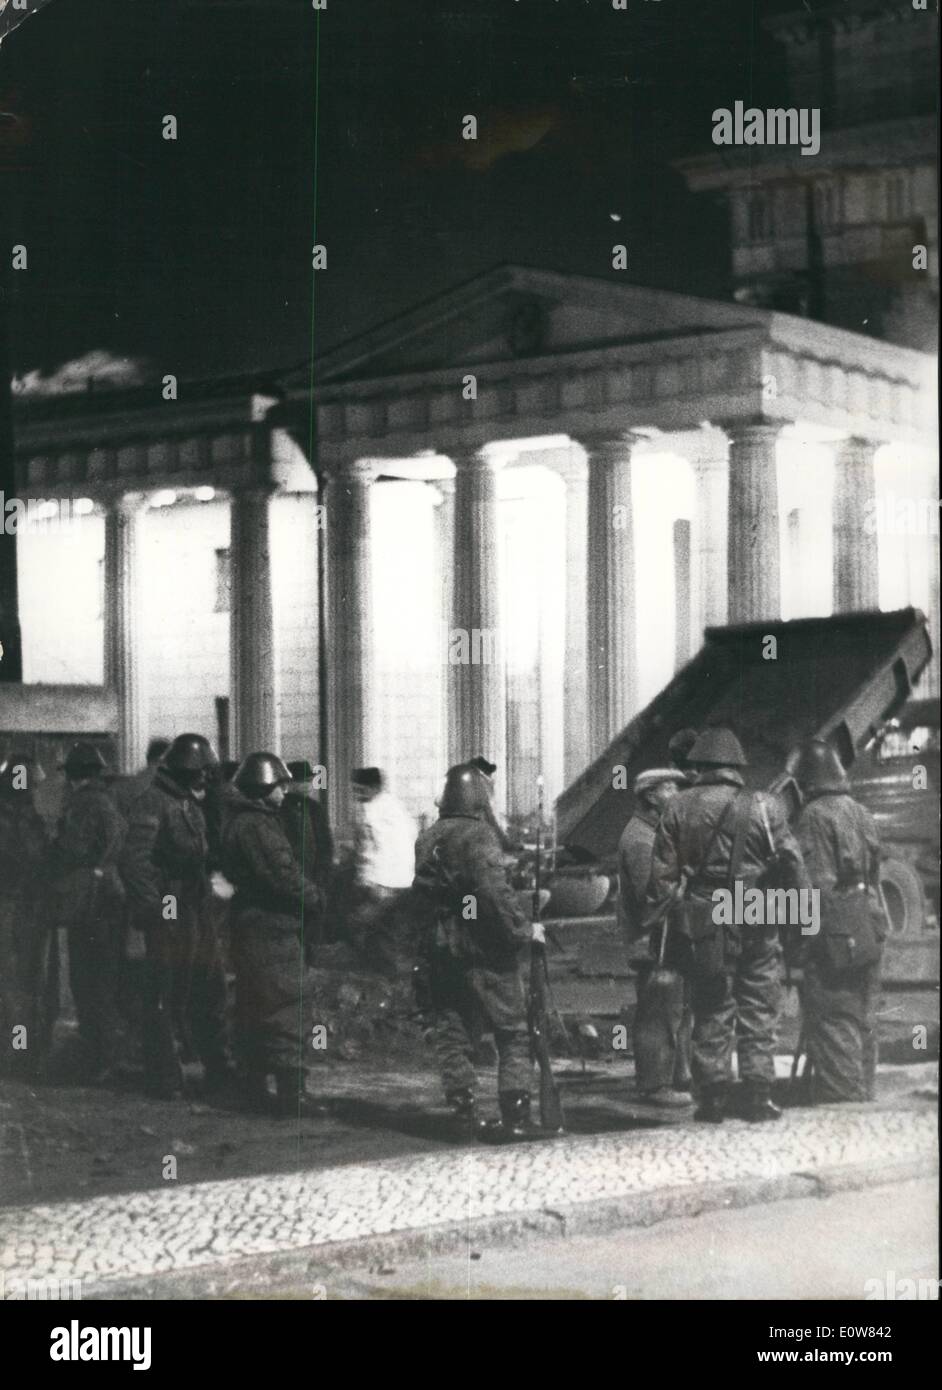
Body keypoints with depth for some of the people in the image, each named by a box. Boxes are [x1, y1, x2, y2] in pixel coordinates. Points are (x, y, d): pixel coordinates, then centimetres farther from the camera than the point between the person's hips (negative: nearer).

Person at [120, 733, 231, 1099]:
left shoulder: (193, 805, 17)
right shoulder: (152, 804, -13)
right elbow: (134, 861, -20)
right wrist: (151, 908, -24)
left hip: (199, 913, 9)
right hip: (168, 915, -9)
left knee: (210, 990, 14)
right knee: (167, 996, -4)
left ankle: (219, 1070, 24)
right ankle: (165, 1079, 1)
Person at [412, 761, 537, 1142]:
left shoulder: (426, 839, 9)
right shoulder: (477, 835, -13)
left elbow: (421, 896, 13)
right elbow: (495, 893, -21)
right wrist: (523, 930, -12)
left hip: (437, 950, 6)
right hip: (483, 951, -6)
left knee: (451, 1033, 11)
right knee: (513, 1032, 2)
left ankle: (465, 1113, 10)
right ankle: (515, 1115, -4)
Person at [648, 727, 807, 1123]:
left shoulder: (678, 809, 0)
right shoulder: (763, 807, -3)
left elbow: (662, 872, 1)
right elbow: (791, 862, -3)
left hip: (703, 925, 1)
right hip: (757, 926, -1)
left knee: (710, 1011, 9)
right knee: (758, 1009, 6)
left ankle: (712, 1098, 8)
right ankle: (759, 1097, 5)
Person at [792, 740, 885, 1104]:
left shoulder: (814, 816, -11)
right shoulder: (863, 815, 14)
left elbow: (815, 883, -16)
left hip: (834, 931, -8)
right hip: (869, 930, 8)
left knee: (832, 1023, -6)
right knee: (862, 1021, 14)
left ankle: (841, 1097, -8)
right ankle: (863, 1096, 20)